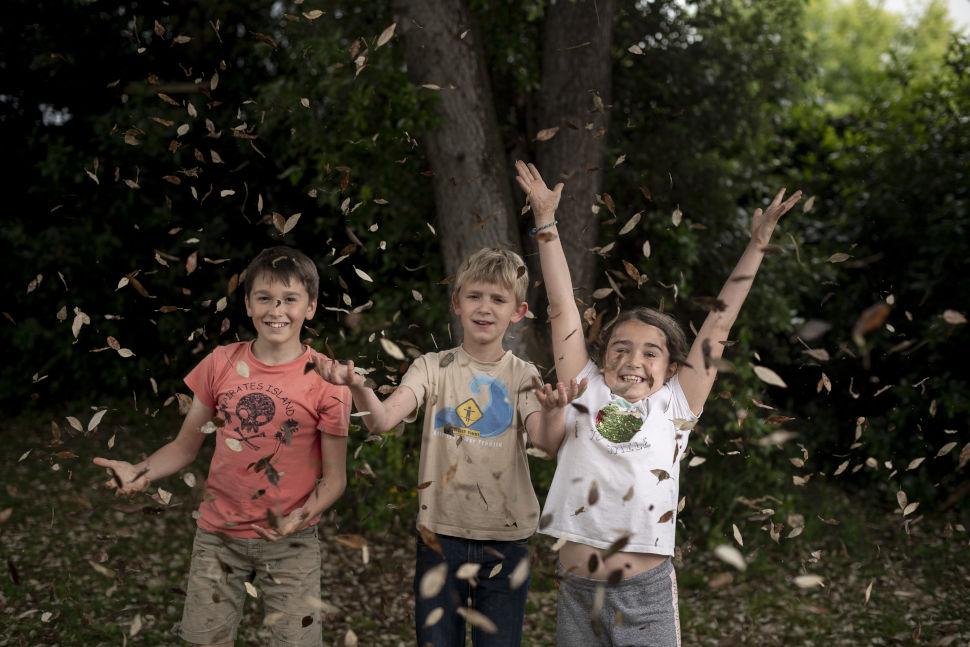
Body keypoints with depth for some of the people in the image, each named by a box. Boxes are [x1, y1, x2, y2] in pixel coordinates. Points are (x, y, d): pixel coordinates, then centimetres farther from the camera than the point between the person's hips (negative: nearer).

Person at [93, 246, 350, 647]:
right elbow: (185, 447, 4)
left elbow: (334, 478, -8)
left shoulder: (326, 379, -11)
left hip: (289, 543, -2)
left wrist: (301, 517, -26)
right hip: (217, 536, 3)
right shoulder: (221, 364, -2)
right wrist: (141, 472, -14)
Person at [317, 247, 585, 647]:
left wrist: (553, 410, -40)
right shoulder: (433, 367, -1)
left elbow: (545, 439, -17)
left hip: (505, 541, 0)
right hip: (440, 535, 0)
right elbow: (382, 420, -16)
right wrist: (358, 388, -38)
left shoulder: (522, 376, 1)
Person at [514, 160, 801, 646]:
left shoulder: (675, 405, 4)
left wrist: (757, 244, 3)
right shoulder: (585, 392, 4)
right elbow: (562, 305, 3)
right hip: (577, 591, 1)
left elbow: (719, 322, 3)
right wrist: (546, 220, 3)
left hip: (647, 593, 0)